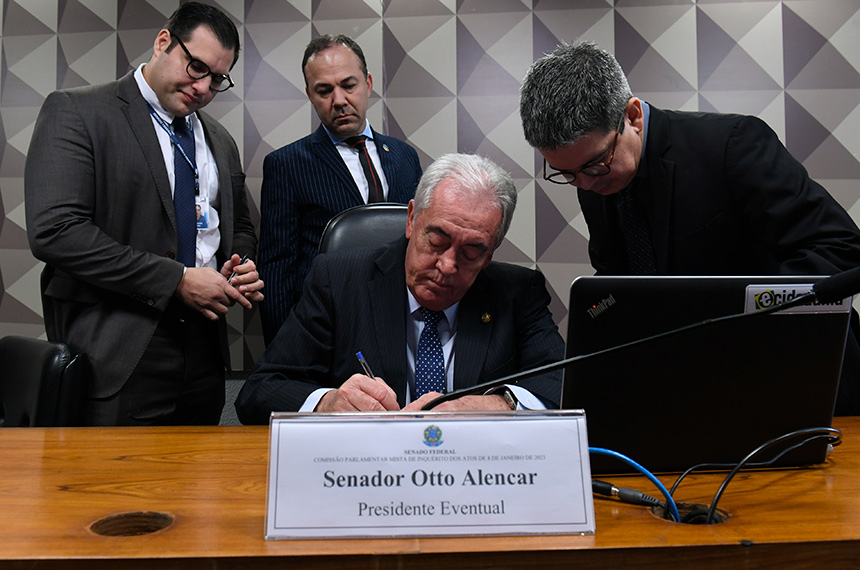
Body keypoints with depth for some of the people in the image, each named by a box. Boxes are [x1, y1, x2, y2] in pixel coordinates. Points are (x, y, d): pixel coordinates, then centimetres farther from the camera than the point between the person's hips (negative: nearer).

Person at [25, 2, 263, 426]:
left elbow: (240, 230, 25)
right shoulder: (75, 113, -4)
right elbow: (54, 230, -16)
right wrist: (176, 280, -17)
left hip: (203, 353, 6)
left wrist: (240, 270, 0)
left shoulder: (219, 141, 15)